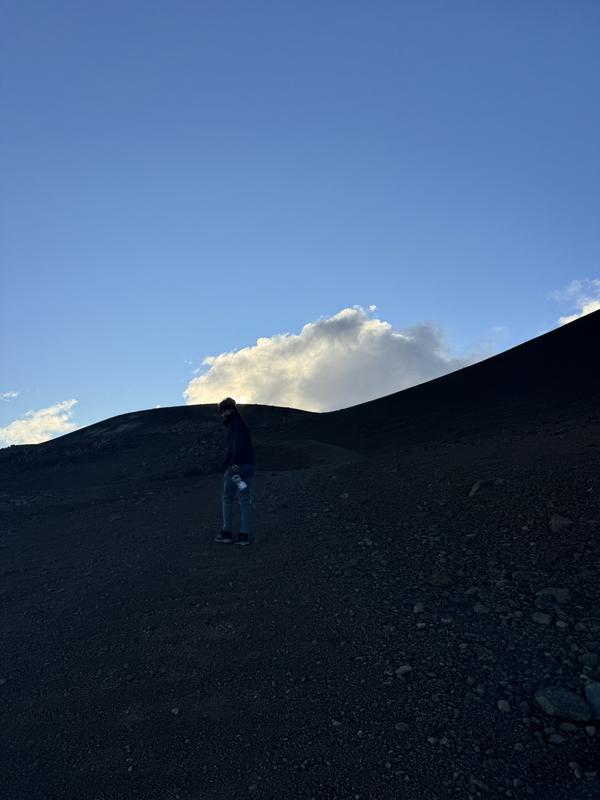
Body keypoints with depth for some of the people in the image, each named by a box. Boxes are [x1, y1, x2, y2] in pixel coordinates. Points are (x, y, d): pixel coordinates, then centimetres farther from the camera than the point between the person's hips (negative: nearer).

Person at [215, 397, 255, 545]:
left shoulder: (235, 423, -4)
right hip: (249, 465, 8)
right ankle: (244, 535, 1)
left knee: (227, 498, 3)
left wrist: (235, 461, -29)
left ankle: (227, 533, 4)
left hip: (236, 466, -8)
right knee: (244, 500, 5)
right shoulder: (242, 423, 24)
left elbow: (238, 442, -20)